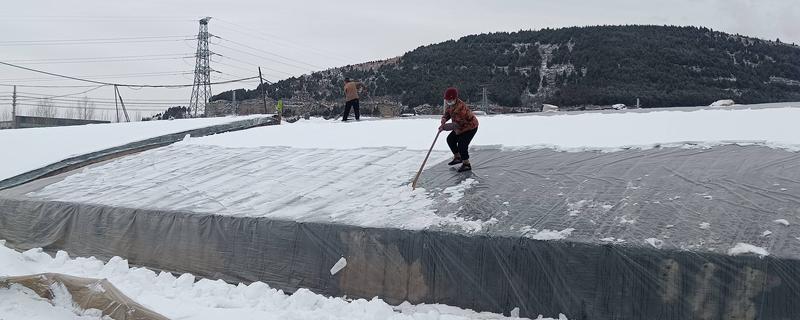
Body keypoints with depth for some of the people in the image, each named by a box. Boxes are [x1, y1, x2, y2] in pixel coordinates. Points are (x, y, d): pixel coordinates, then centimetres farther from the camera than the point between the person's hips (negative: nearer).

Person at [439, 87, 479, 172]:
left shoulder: (460, 107, -36)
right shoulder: (450, 104, -7)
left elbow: (457, 124, -35)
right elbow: (447, 113, 7)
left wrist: (444, 127, -32)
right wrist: (444, 119, -16)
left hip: (470, 127, -10)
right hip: (461, 126, 10)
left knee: (462, 145, -17)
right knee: (450, 139, 14)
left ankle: (466, 164, 0)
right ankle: (457, 157, 31)